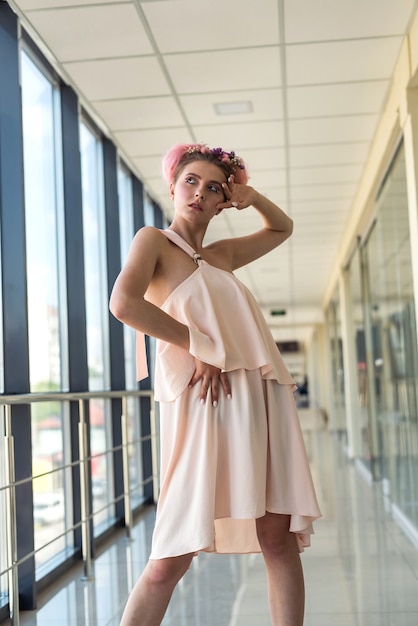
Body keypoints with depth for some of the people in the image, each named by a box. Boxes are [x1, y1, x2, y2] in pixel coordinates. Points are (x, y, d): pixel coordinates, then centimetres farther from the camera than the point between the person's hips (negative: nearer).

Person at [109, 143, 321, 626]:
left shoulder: (223, 254, 23)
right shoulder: (154, 240, 6)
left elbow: (282, 228, 40)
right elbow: (123, 303, -14)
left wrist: (251, 196, 20)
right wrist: (200, 346, -11)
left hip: (262, 400, 6)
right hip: (207, 401, -6)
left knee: (279, 538, 2)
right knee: (172, 557, -10)